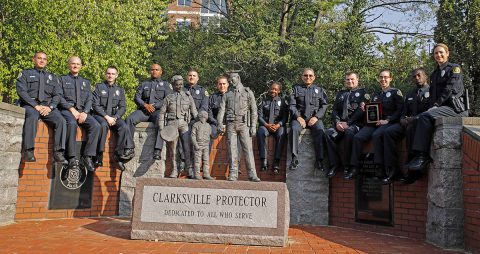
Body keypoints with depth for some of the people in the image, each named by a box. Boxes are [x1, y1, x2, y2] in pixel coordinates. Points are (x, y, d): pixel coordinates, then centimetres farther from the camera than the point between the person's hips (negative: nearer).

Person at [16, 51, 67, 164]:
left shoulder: (52, 77, 24)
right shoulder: (25, 73, 16)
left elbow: (57, 95, 12)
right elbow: (21, 91, 1)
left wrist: (50, 107, -8)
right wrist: (36, 106, -12)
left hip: (47, 106, 3)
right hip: (30, 105, -2)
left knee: (61, 120, -28)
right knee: (32, 117, -38)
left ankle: (58, 153, -31)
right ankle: (28, 151, -39)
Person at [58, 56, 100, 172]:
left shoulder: (86, 82, 26)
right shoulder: (62, 79, 16)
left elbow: (89, 100, 13)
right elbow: (60, 97, 2)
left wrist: (85, 112, -6)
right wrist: (72, 109, -12)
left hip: (82, 111, 3)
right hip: (66, 110, -3)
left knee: (96, 125, -27)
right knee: (72, 123, -37)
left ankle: (87, 156, -25)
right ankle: (72, 157, -33)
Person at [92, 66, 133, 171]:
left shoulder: (120, 90, 18)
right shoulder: (99, 87, 9)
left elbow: (122, 107, 9)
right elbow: (96, 105, -2)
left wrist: (115, 118, -9)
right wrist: (106, 117, -14)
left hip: (115, 116, 3)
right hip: (100, 115, -2)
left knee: (124, 127, -28)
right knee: (103, 125, -36)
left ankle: (119, 154, -24)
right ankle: (99, 155, -32)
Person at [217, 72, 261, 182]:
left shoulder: (248, 92, 9)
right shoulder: (227, 95, 15)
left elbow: (253, 110, 5)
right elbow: (222, 110, 5)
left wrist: (253, 126, -4)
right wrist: (220, 123, -12)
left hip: (244, 124, -2)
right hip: (231, 124, 2)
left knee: (248, 149, -6)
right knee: (232, 149, 0)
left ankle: (252, 174, -5)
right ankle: (233, 174, 3)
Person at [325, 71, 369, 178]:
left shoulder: (362, 92, 11)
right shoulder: (340, 93, 25)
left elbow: (361, 110, -3)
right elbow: (334, 110, 16)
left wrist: (348, 123, -12)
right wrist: (337, 122, -5)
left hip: (356, 124, -4)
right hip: (340, 124, 4)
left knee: (349, 132, -37)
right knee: (329, 133, -26)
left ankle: (347, 165, -24)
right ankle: (334, 164, -20)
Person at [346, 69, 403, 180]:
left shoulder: (396, 92, 7)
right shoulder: (376, 95, 25)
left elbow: (400, 110, -4)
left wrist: (387, 120, -16)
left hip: (389, 123, -5)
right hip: (374, 123, 5)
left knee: (376, 135, -38)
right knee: (357, 137, -22)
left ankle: (381, 168, -34)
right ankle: (354, 168, -23)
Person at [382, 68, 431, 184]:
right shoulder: (409, 94, 25)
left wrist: (415, 118, -21)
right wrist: (403, 119, -3)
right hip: (408, 122, 6)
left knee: (411, 128, -38)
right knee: (389, 132, -20)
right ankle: (393, 169, -23)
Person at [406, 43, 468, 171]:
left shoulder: (454, 68, 3)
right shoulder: (434, 74, 24)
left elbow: (451, 89, -10)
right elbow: (432, 94, 21)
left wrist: (437, 104, -17)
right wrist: (432, 107, 2)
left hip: (454, 107, -7)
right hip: (440, 108, 7)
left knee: (425, 116, -30)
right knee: (419, 117, -19)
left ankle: (422, 156, -31)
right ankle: (418, 155, -23)